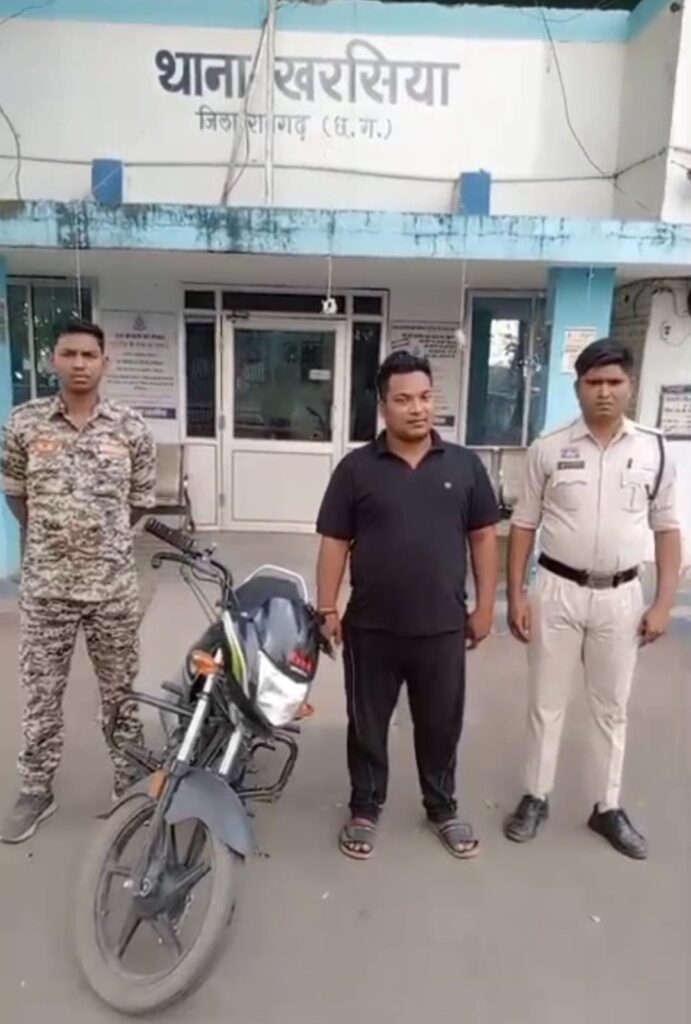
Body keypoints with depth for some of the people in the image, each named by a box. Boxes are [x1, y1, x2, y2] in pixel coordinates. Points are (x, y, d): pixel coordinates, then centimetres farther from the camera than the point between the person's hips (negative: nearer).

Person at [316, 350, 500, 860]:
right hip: (371, 626, -1)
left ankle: (443, 807, 38)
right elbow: (334, 543, -1)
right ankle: (365, 808, 35)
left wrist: (485, 605, 2)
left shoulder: (464, 464, 1)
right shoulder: (356, 468, -3)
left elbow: (484, 536, 5)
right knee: (368, 724, 14)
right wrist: (327, 610, -4)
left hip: (443, 626, 1)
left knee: (441, 724, 17)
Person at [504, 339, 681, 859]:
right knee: (547, 702, 11)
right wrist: (516, 595, -4)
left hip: (620, 596, 1)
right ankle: (536, 798, 28)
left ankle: (609, 807, 32)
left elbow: (667, 529, 3)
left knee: (612, 707, 15)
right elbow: (524, 526, 0)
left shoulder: (654, 450, -1)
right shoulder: (549, 449, -4)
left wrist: (664, 602, -3)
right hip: (557, 591, -1)